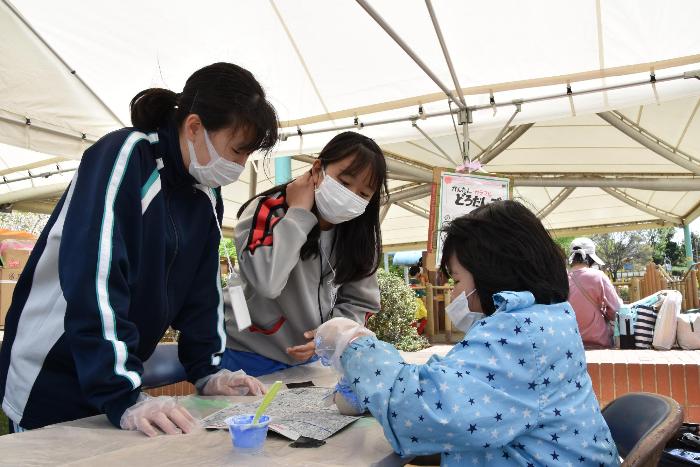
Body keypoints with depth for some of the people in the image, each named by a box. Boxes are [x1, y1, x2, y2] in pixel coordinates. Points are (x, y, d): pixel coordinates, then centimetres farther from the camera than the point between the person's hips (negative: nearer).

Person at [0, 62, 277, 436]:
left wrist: (207, 371, -2)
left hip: (120, 371, 7)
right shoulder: (123, 157, -22)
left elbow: (202, 287, 4)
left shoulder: (207, 192, 0)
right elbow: (93, 280, -30)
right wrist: (124, 396, -32)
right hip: (49, 374, -6)